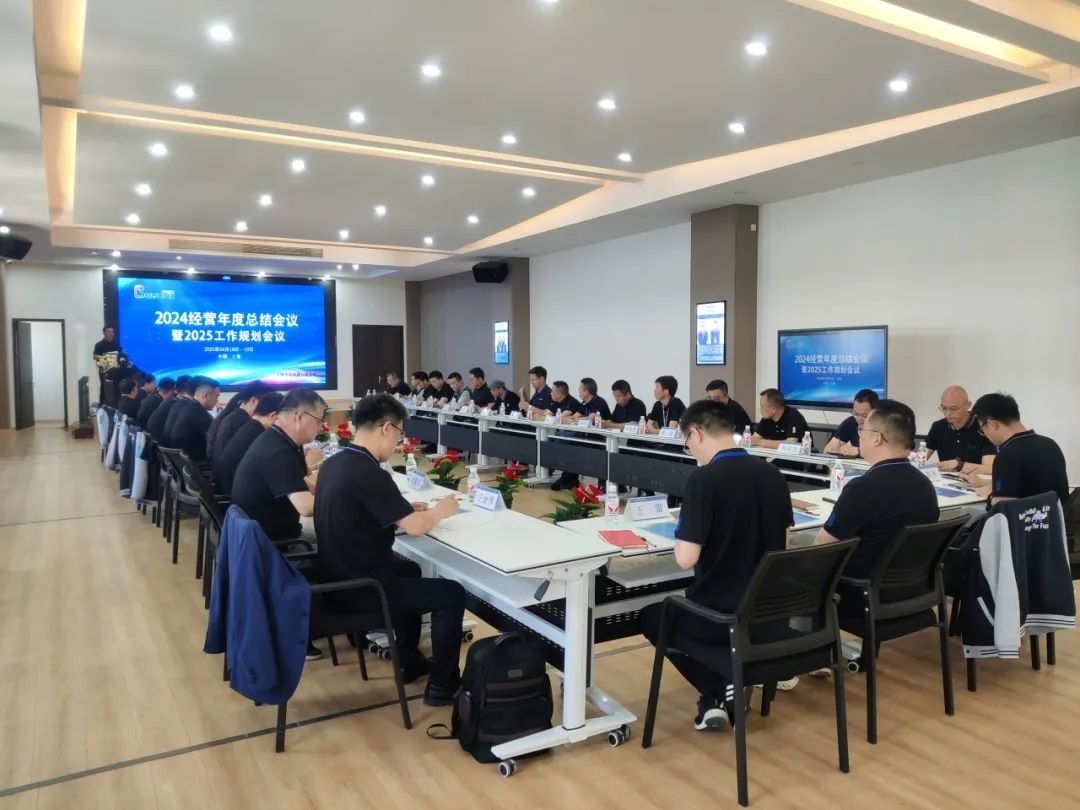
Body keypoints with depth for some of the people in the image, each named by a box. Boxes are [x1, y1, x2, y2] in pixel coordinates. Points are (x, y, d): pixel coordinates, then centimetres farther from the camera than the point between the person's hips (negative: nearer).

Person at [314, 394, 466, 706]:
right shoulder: (368, 473, -25)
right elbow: (415, 527, -25)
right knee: (452, 594, 0)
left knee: (409, 570, 31)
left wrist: (405, 509, 9)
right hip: (359, 588, -9)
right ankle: (442, 685, 13)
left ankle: (409, 660, 39)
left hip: (339, 576, 10)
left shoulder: (334, 463, 3)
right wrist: (440, 510, -5)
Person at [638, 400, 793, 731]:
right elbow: (782, 542, 13)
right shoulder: (773, 474, 1)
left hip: (720, 616, -6)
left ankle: (717, 691, 10)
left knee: (651, 616, 23)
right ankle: (729, 685, 18)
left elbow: (686, 559, -21)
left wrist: (684, 528, -2)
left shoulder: (704, 478, -19)